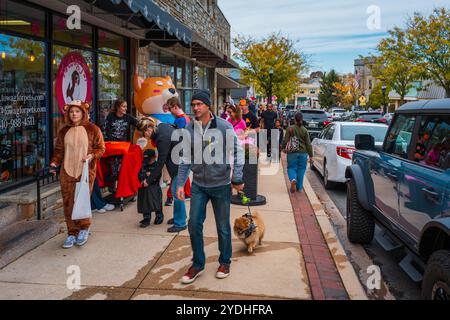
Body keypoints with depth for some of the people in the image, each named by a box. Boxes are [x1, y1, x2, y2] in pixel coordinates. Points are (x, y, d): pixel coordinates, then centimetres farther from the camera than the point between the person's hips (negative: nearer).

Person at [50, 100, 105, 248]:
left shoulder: (93, 129, 1)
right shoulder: (64, 131, 12)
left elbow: (101, 148, 3)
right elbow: (59, 150, 15)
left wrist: (92, 155, -15)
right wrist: (55, 162, -1)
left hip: (86, 172, -3)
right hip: (67, 172, 4)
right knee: (68, 203, 3)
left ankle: (84, 229, 17)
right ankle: (72, 233, 15)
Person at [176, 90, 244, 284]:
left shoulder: (224, 126, -12)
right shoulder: (189, 129, -1)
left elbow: (237, 152, -7)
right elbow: (185, 158, 4)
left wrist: (237, 179, -9)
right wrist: (180, 184, -1)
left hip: (221, 185, -3)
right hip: (198, 185, 3)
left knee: (223, 226, 10)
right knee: (194, 224, 4)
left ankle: (225, 262, 31)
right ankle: (197, 264, 23)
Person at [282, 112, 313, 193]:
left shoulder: (290, 129, -7)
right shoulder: (304, 130, -2)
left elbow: (285, 140, -4)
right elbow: (308, 144, -1)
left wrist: (283, 148, 16)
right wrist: (311, 155, 5)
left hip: (292, 153, -1)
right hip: (303, 153, 2)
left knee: (291, 167, 10)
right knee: (301, 169, 12)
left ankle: (293, 179, -21)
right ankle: (299, 187, 16)